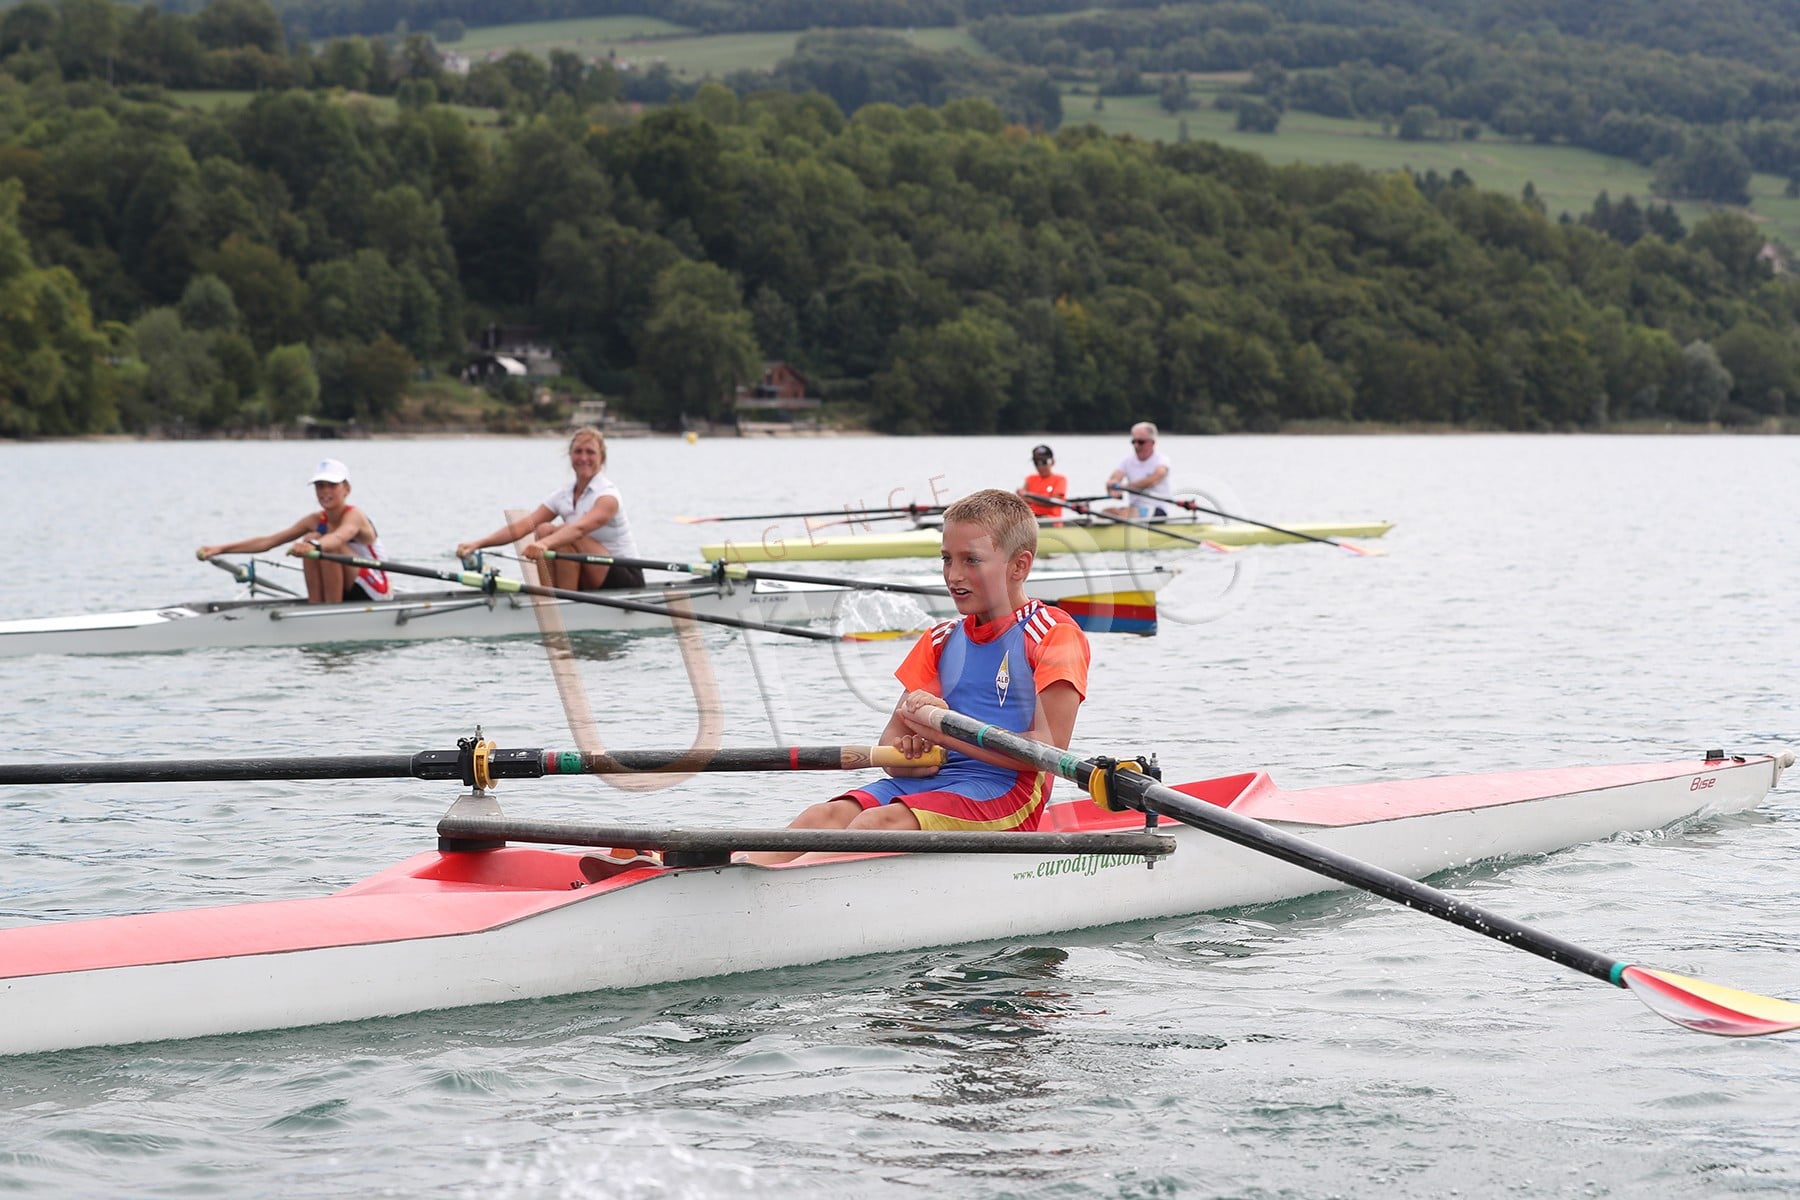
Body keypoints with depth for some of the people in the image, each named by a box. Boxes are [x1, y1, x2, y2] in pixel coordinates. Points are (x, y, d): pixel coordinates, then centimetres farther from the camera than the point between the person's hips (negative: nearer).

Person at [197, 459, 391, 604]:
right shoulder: (315, 521, 2)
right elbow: (267, 542, -5)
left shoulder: (354, 516, -17)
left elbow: (339, 538, -43)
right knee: (310, 540, -13)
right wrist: (220, 549, -16)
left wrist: (315, 546, -66)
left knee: (330, 546, -28)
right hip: (349, 592, 7)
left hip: (377, 593, -7)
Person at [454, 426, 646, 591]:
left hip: (626, 578, -6)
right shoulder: (563, 496, 5)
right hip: (591, 581, 6)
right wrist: (478, 544, -22)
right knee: (544, 530, -11)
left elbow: (580, 528, -36)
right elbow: (522, 526, -7)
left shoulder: (608, 495, -15)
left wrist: (546, 543, -55)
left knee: (563, 535, -27)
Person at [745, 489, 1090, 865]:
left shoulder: (1054, 633, 0)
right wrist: (906, 754, -10)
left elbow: (1049, 749, -12)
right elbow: (892, 735, 16)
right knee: (827, 815, -21)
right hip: (930, 779, 7)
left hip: (1004, 790, -7)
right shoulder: (942, 640, 22)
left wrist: (948, 730, -20)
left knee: (881, 822, -32)